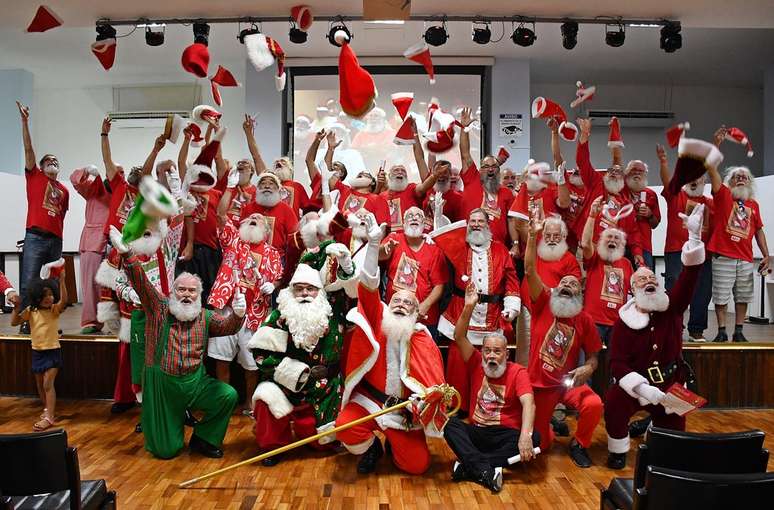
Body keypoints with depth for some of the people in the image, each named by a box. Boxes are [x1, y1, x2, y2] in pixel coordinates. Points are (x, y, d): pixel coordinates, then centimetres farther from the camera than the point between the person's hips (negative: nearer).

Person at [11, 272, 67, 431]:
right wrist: (16, 307, -13)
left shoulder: (55, 309, -11)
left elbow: (64, 300, -31)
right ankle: (48, 409, 37)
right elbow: (14, 322, 0)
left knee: (48, 384, -12)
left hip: (52, 351, -5)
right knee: (40, 384, 17)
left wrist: (62, 280, -38)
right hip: (37, 352, 5)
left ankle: (49, 417, -12)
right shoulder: (30, 311, -1)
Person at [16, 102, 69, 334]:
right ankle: (25, 322, -2)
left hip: (56, 240, 4)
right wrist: (25, 121, -7)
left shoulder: (64, 190, 18)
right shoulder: (34, 176, 10)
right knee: (29, 282, -7)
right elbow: (28, 149, 1)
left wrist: (59, 236, 11)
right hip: (35, 237, -4)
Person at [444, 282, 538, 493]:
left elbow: (528, 404, -19)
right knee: (451, 422, -25)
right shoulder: (477, 365, 4)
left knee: (534, 437, -30)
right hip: (476, 433, 2)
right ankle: (485, 470, -39)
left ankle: (470, 466, -34)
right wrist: (469, 307, -20)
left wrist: (525, 435, -36)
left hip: (507, 435, -2)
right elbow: (459, 337, -6)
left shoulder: (518, 372, -4)